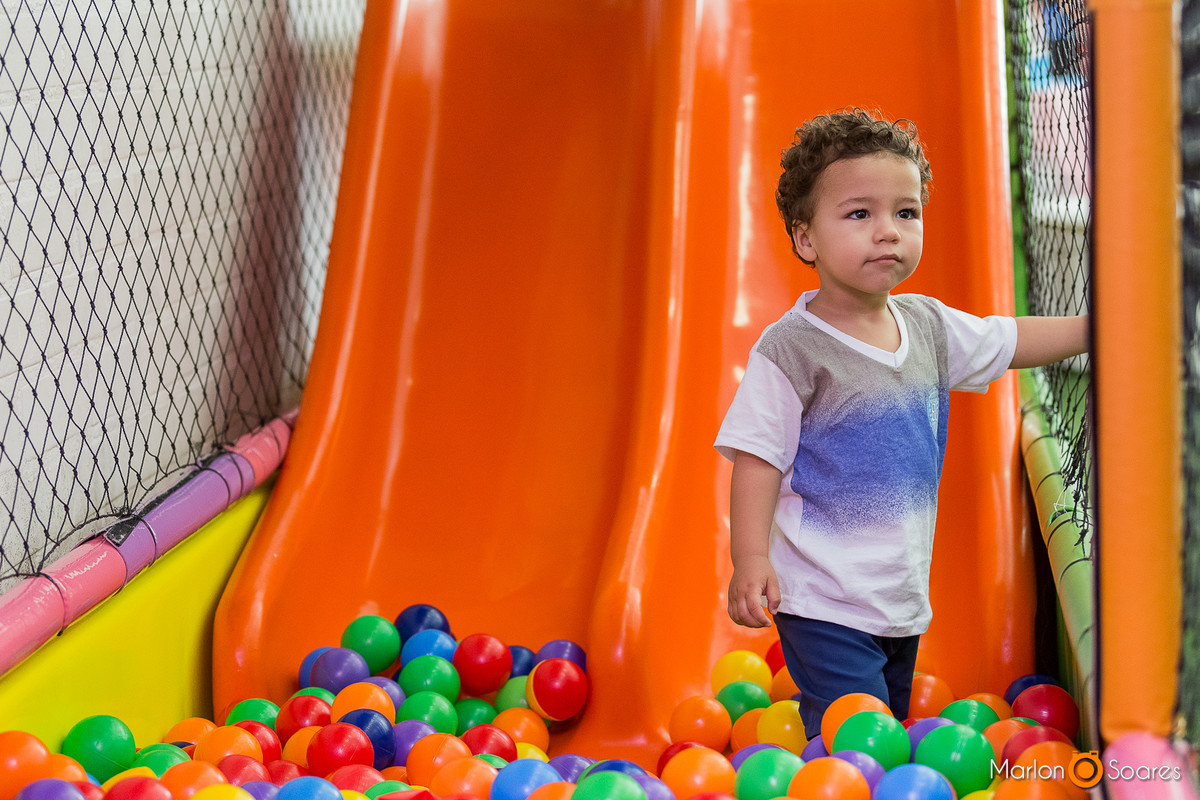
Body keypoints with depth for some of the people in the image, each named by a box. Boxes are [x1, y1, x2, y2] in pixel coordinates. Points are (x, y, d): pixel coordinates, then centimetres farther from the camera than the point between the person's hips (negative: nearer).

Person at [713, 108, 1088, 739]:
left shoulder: (928, 325, 4)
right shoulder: (791, 348, -16)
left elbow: (1006, 342, 19)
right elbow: (757, 457, -17)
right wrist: (749, 557, -25)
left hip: (904, 596, 7)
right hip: (824, 604, -7)